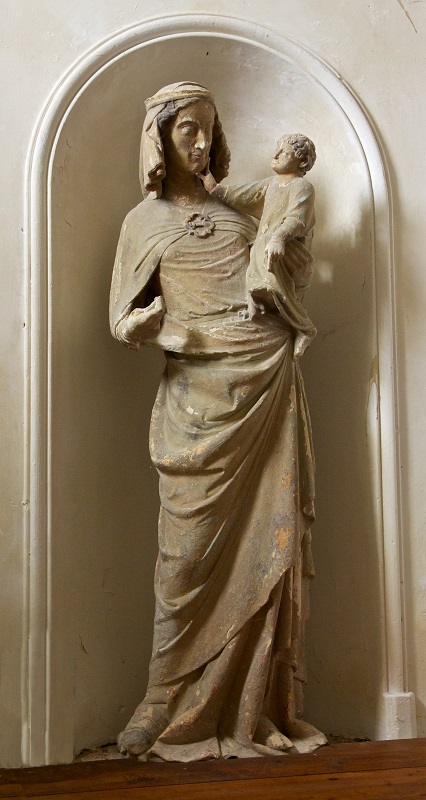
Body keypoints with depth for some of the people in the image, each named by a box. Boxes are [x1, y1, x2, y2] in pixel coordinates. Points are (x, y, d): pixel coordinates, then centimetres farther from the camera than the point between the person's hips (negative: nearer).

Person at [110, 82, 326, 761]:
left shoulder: (237, 210, 20)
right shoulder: (144, 222, 12)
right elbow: (125, 323, 7)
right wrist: (147, 322, -17)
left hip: (271, 380, 3)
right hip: (201, 393, -3)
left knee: (268, 544, -1)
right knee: (196, 551, -5)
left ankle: (257, 710, 7)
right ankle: (174, 714, 6)